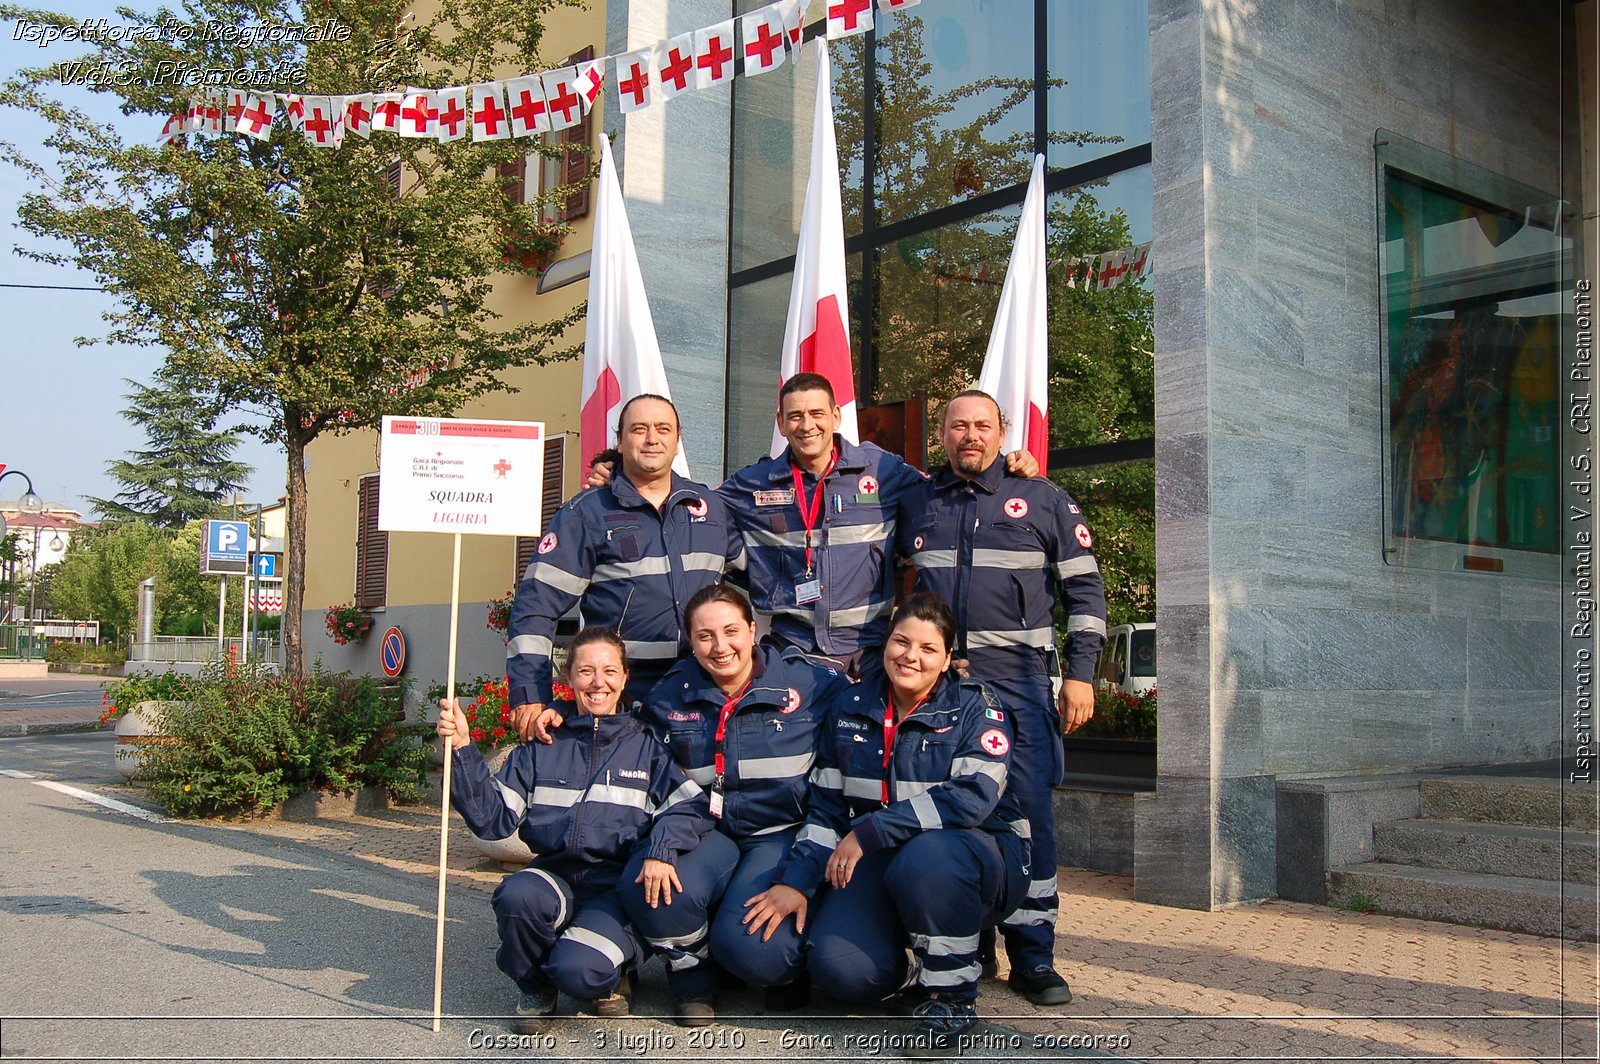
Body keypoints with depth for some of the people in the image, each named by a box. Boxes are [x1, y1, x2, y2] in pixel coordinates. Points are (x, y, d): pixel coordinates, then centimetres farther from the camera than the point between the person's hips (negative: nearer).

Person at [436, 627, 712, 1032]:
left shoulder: (648, 748, 11)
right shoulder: (542, 747, 13)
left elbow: (692, 805, -2)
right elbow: (493, 817, 5)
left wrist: (662, 848, -21)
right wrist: (462, 751, -7)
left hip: (619, 889, -2)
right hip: (556, 876, 2)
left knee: (580, 970, -30)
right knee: (517, 894, -33)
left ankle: (611, 976, 9)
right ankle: (536, 987, -1)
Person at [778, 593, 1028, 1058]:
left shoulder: (975, 709, -8)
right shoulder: (849, 707, 6)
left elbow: (973, 796, -24)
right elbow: (826, 804, 9)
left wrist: (868, 832, -25)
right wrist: (796, 881, -4)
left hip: (979, 854, -3)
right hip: (881, 862, 3)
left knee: (925, 858, -39)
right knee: (839, 967, -24)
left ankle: (952, 997, -13)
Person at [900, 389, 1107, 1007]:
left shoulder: (1042, 499, 8)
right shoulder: (917, 503, 14)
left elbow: (1084, 589, 7)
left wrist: (1080, 673, -1)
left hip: (1017, 681, -2)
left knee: (1028, 812, -4)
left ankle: (1033, 957, 6)